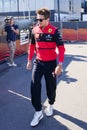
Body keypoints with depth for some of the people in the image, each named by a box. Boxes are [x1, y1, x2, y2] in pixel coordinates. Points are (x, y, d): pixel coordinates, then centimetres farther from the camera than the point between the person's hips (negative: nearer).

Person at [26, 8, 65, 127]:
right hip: (38, 63, 3)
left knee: (51, 87, 10)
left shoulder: (54, 31, -13)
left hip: (51, 63, -3)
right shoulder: (35, 30, 0)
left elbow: (61, 48, -14)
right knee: (34, 86, -7)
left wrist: (60, 65, -21)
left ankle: (50, 105, 38)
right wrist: (29, 60, 14)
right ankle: (38, 112, 5)